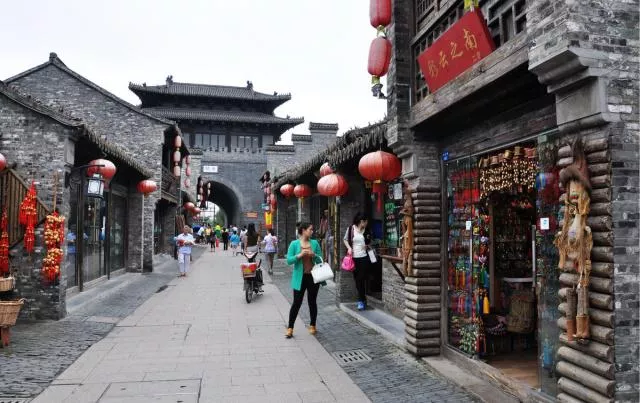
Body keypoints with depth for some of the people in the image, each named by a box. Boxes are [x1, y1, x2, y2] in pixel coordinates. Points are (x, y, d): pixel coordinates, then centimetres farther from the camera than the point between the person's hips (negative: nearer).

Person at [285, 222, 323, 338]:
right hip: (300, 278, -2)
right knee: (296, 303, 0)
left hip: (313, 277, 2)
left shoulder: (315, 243, 3)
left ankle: (312, 325, 28)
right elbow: (289, 260, -8)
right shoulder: (294, 244, -4)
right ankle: (290, 328, 10)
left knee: (312, 302, 12)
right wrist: (299, 255, -22)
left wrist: (314, 255, -14)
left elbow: (321, 259, 6)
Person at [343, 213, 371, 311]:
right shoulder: (351, 229, -4)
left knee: (362, 279, -4)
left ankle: (361, 300, 3)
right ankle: (362, 299, 24)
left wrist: (368, 246, -2)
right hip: (354, 258, 1)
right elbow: (345, 239, 9)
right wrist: (349, 247, -7)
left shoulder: (366, 230, 1)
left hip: (364, 257, 0)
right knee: (357, 279, 9)